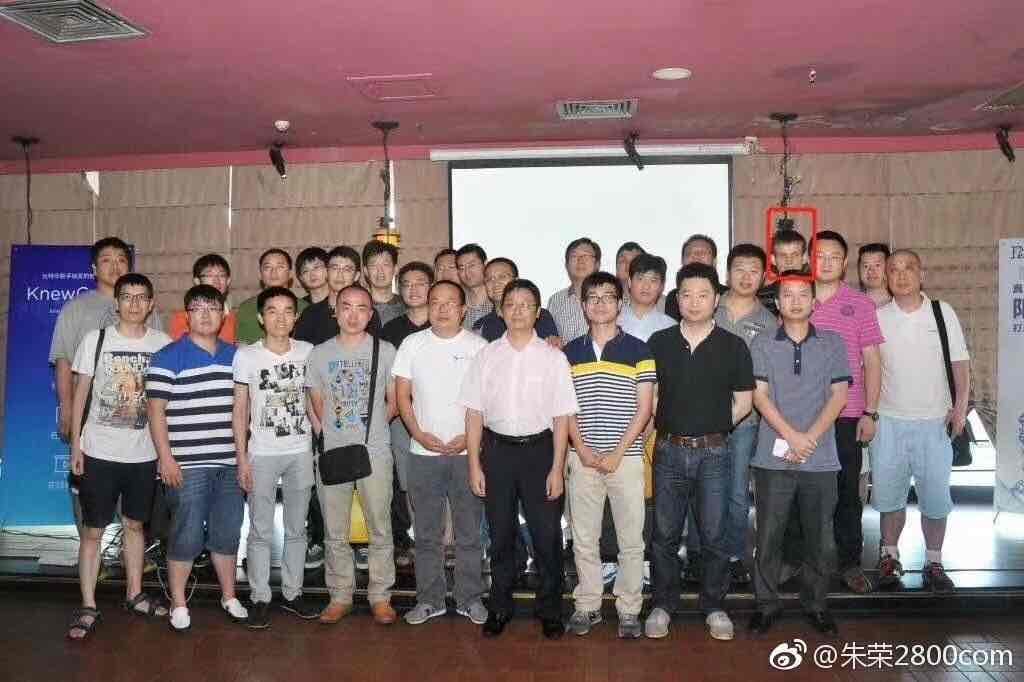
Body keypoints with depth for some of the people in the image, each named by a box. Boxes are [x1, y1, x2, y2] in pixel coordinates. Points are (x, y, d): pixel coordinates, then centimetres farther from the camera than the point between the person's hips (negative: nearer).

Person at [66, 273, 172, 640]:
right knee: (92, 529, 3)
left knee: (134, 524, 15)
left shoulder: (163, 344, -1)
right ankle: (88, 607, 13)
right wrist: (75, 443, -3)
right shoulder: (95, 340, -4)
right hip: (99, 452, -1)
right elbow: (80, 392, 1)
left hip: (144, 453, 2)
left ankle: (134, 594, 29)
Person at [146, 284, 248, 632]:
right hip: (188, 464, -5)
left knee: (227, 533, 13)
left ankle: (229, 596, 27)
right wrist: (166, 457, -12)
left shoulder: (234, 355, 12)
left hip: (229, 463, 5)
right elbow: (156, 409, -6)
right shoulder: (168, 357, -4)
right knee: (186, 536, 1)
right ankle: (178, 605, 17)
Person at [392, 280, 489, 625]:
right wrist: (419, 434, -8)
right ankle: (430, 599, 21)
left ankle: (470, 598, 20)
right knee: (427, 532, 9)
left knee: (469, 531, 7)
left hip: (467, 451, -1)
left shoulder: (478, 346, 1)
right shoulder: (412, 344, 4)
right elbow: (403, 396, 4)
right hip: (424, 452, 1)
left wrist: (469, 437, -11)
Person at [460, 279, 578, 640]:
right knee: (500, 533, 12)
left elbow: (561, 417, -3)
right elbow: (474, 413, 2)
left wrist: (557, 468, -6)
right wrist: (474, 465, -1)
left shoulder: (553, 357, -3)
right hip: (497, 448, 1)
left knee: (547, 535, 6)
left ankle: (550, 610, 23)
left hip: (539, 448, -1)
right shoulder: (486, 356, 2)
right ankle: (499, 608, 27)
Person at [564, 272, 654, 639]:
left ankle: (629, 609, 18)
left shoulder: (638, 350, 0)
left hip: (626, 457, -2)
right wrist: (583, 450, -6)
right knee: (584, 538, 9)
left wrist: (617, 453, -10)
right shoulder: (570, 352, 8)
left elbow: (644, 409, -3)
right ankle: (587, 605, 23)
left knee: (631, 539, 4)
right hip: (582, 458, 2)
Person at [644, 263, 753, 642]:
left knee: (714, 535, 7)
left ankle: (714, 605, 23)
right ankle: (663, 604, 22)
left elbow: (743, 402, 6)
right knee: (664, 534, 8)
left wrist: (712, 429, 5)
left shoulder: (733, 347, 0)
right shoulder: (659, 343, 3)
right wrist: (665, 428, 4)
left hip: (713, 453, -1)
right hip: (669, 450, 1)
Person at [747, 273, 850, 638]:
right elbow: (760, 396, -3)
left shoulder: (832, 344, 7)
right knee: (768, 535, 4)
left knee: (820, 536, 8)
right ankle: (766, 604, 18)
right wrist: (792, 437, -13)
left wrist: (810, 438, -10)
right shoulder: (762, 344, 4)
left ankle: (816, 604, 24)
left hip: (820, 458, 1)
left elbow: (838, 395, 1)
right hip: (773, 457, -1)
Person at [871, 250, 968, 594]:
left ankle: (934, 563, 19)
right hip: (888, 420, 1)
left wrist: (961, 403, -7)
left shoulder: (943, 312, 1)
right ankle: (889, 557, 24)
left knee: (935, 496, 4)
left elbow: (960, 361, 4)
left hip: (933, 422, 0)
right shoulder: (877, 317, 1)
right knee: (889, 494, 9)